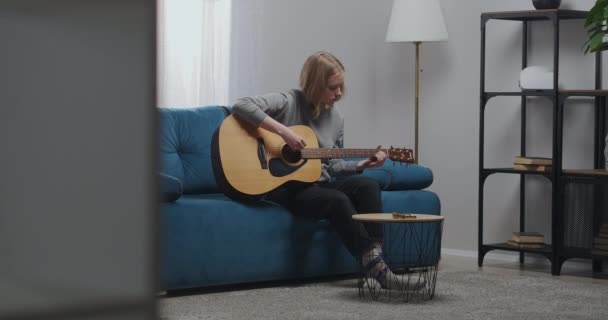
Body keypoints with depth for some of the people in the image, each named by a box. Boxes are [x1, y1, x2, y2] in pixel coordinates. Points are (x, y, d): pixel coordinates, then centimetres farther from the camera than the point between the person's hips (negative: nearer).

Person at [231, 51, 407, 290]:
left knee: (367, 186, -19)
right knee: (337, 200, -31)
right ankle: (373, 265, -28)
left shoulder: (336, 118, 8)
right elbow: (241, 106, -25)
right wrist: (283, 131, -30)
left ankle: (374, 259, -28)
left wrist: (362, 164, -1)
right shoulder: (289, 102, -11)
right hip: (284, 186, -7)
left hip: (318, 182, 7)